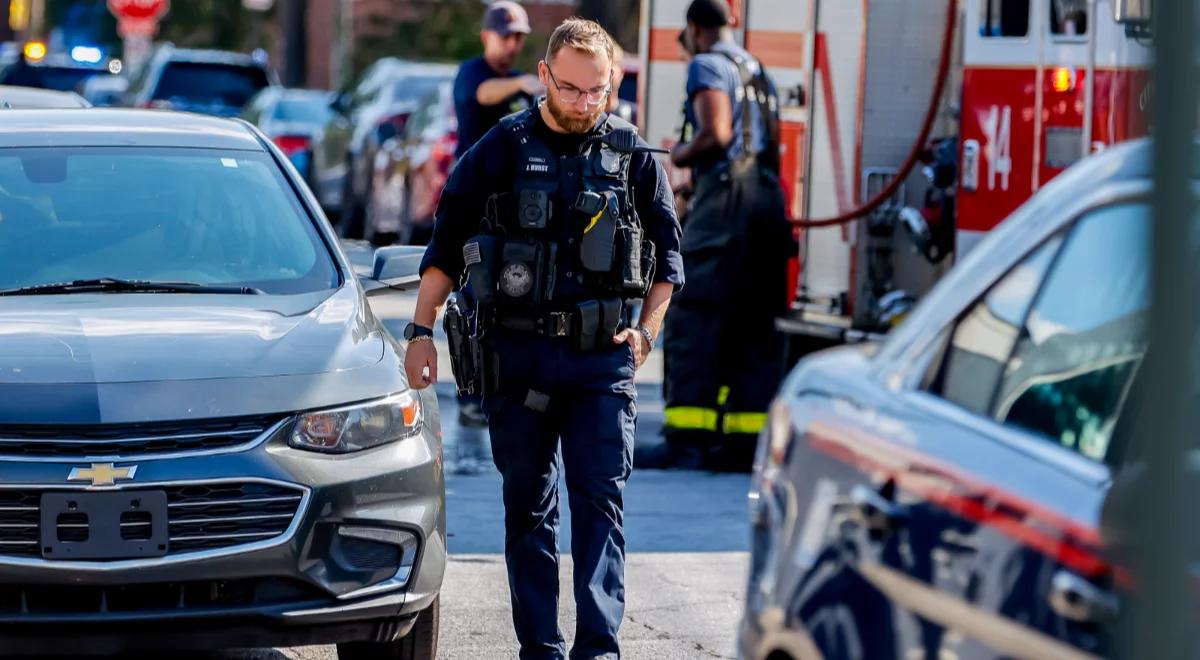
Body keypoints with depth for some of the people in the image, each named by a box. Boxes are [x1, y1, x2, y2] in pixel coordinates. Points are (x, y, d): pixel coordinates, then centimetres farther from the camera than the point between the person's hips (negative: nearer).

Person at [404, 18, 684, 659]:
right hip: (517, 354, 0)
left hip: (602, 357, 0)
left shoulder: (632, 155, 6)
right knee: (528, 507, 5)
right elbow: (446, 244, 7)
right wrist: (421, 331, 1)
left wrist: (645, 331, 4)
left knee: (600, 500, -7)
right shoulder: (502, 149, 2)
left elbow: (667, 252, 16)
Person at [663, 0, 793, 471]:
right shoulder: (757, 71, 23)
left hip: (726, 195, -8)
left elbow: (716, 134, -15)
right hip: (769, 197, 8)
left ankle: (687, 428, -13)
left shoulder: (708, 65, -2)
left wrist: (681, 154, 4)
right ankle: (749, 431, 3)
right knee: (755, 322, 7)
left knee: (694, 314, -7)